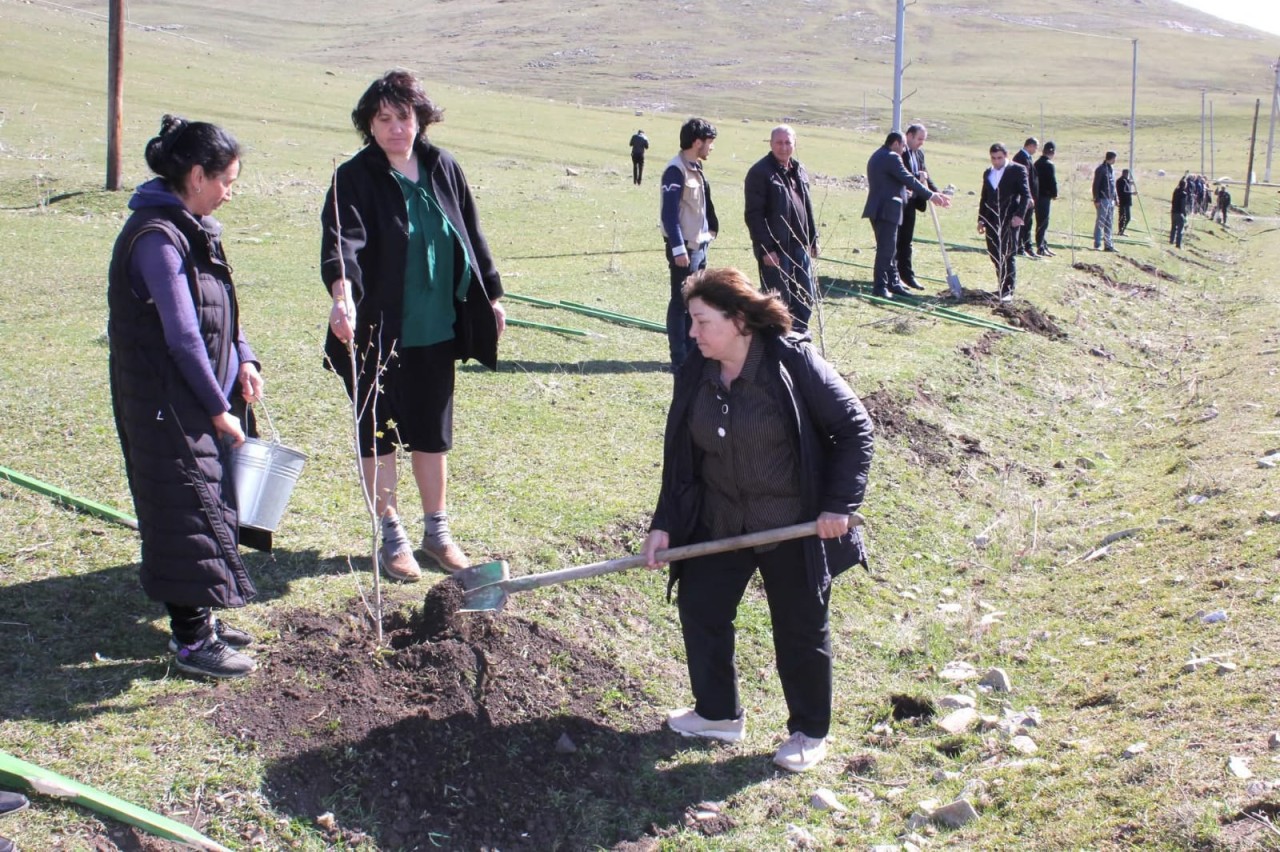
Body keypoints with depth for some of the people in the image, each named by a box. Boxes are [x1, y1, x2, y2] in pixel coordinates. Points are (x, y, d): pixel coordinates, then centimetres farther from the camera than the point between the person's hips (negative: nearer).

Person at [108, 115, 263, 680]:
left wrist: (243, 360, 1)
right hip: (167, 405, -10)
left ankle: (197, 620, 26)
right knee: (190, 507, -4)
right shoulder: (157, 237, -20)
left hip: (198, 397, 10)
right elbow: (181, 334, -21)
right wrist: (218, 408, -16)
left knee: (209, 500, 15)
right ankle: (192, 641, 5)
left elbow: (216, 314, 18)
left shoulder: (192, 228, 11)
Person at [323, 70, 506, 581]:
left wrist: (491, 298, 16)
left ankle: (437, 531, 29)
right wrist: (342, 293, -43)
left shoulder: (443, 169, 5)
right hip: (378, 333, -4)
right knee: (379, 435, 7)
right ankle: (391, 538, 21)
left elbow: (471, 238, 14)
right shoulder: (355, 178, -10)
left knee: (433, 433, 14)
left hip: (436, 332, 4)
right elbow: (341, 239, -26)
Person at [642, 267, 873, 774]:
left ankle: (809, 732, 27)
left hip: (795, 526, -5)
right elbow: (679, 454, 4)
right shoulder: (695, 374, -3)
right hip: (719, 522, 6)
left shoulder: (794, 362, -19)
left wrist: (840, 504, -19)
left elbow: (854, 428, -14)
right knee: (699, 606, 9)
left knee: (800, 628, 7)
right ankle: (718, 714, 30)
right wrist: (665, 524, -1)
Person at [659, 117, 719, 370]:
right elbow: (669, 213, -20)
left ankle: (692, 352, 23)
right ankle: (679, 359, 2)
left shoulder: (696, 167, 13)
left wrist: (710, 231, 11)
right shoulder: (676, 170, -16)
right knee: (681, 302, -3)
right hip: (684, 247, -9)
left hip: (699, 245, 9)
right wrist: (678, 248, -23)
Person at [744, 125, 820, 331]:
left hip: (799, 246, 8)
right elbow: (754, 215, -15)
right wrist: (765, 249, -19)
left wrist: (812, 240, 14)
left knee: (806, 298, 12)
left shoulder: (799, 171, 13)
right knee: (778, 302, -3)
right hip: (774, 248, -7)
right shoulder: (760, 172, -11)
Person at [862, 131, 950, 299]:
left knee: (889, 250, 15)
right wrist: (931, 195, -11)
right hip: (887, 210, -11)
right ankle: (880, 287, -6)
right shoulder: (891, 158, -14)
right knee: (886, 249, -7)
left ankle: (893, 283, 20)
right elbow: (909, 180, -16)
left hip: (879, 209, 11)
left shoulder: (877, 156, 18)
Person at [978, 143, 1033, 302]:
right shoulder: (987, 173, 17)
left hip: (1009, 220, -6)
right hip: (991, 221, 6)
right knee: (994, 254, 6)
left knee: (1008, 255, -6)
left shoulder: (1017, 170, -2)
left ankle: (1008, 291, -5)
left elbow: (1026, 194, -6)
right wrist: (981, 219, 14)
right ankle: (1002, 285, 17)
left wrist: (1020, 215, -17)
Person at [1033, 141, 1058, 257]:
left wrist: (1035, 194, 15)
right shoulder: (1049, 164, -14)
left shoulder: (1037, 163, 12)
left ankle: (1044, 246, 22)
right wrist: (1054, 194, -3)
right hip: (1045, 196, -8)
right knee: (1043, 222, -6)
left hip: (1037, 196, 8)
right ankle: (1041, 247, -6)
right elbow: (1053, 181, -16)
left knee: (1042, 222, 15)